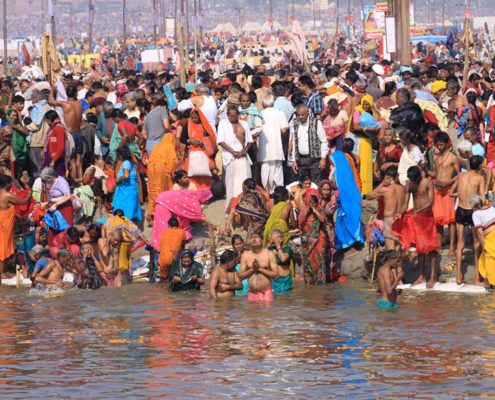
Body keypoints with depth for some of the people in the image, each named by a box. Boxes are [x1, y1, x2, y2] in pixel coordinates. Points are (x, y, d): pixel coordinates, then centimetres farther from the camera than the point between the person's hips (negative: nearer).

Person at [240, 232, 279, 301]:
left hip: (266, 293, -2)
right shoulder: (245, 255, 8)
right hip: (252, 293, 2)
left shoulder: (269, 254, 1)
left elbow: (276, 275, -4)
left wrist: (260, 269, -11)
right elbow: (241, 276, 6)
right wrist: (252, 269, -10)